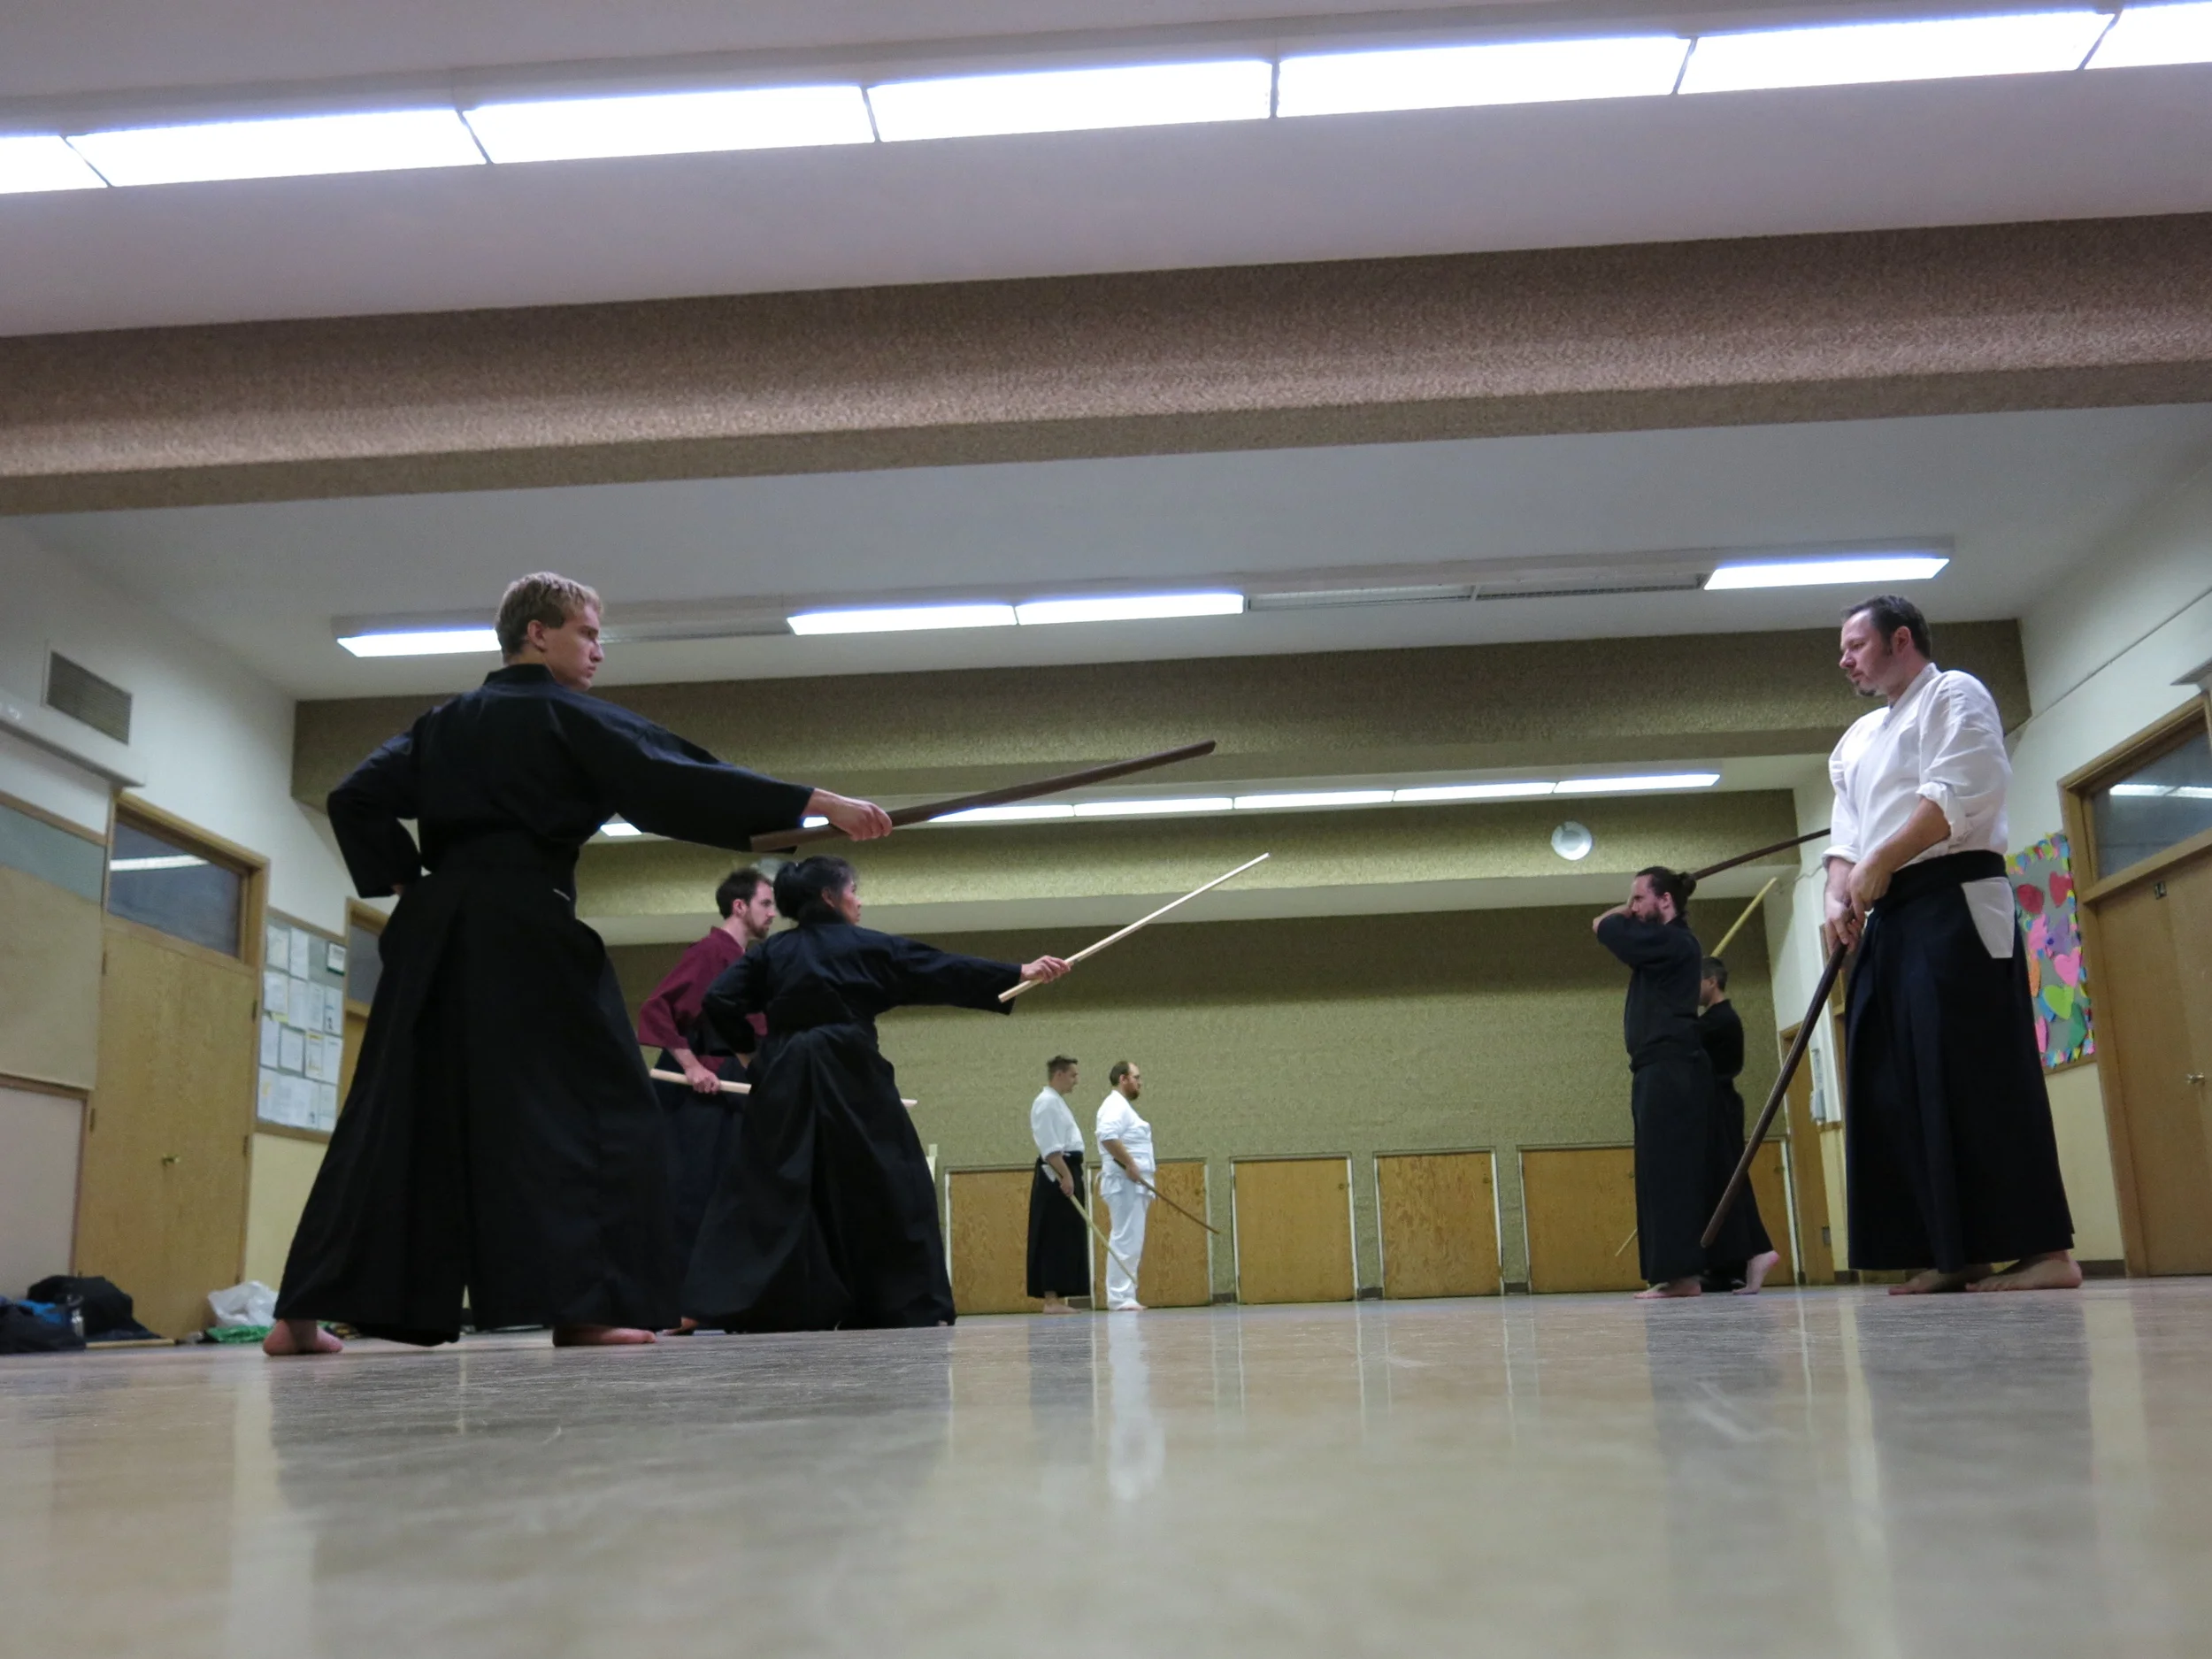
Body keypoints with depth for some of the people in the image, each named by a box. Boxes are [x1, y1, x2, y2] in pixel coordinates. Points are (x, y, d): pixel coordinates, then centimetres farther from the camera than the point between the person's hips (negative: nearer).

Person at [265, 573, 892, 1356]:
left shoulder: (443, 723, 20)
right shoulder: (569, 715, 0)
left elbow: (355, 800, 14)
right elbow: (677, 782, -10)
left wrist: (407, 879, 14)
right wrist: (820, 803, -12)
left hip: (435, 929, 7)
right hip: (525, 925, -7)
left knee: (399, 1113, 10)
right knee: (593, 1103, -2)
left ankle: (304, 1313, 10)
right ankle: (579, 1303, -9)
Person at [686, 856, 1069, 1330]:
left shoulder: (770, 951, 12)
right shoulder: (868, 947, 4)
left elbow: (719, 1001, 2)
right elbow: (943, 973, 4)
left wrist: (748, 1044, 18)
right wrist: (1019, 973, 7)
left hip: (784, 1080, 4)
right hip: (850, 1079, -3)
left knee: (766, 1190, 5)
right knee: (889, 1186, 5)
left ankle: (725, 1302, -3)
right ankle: (913, 1304, 7)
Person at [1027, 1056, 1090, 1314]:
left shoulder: (1056, 1102, 21)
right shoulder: (1047, 1102, -11)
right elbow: (1050, 1147, -20)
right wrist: (1065, 1176, -23)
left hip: (1066, 1174, 10)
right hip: (1057, 1177, -10)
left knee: (1066, 1239, 10)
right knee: (1055, 1240, -10)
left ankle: (1057, 1298, 13)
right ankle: (1051, 1300, -10)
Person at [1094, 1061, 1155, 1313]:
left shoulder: (1123, 1106, 22)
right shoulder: (1116, 1105, -11)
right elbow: (1107, 1137, -27)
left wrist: (1145, 1167, 15)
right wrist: (1129, 1164, -26)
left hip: (1133, 1185, 11)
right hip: (1125, 1184, -11)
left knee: (1130, 1242, 11)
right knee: (1125, 1241, -12)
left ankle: (1124, 1297, 14)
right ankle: (1119, 1298, -12)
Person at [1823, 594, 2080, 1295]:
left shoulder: (1952, 694, 1)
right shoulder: (1857, 740, 24)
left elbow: (1961, 792, -14)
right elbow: (1846, 834, 20)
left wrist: (1881, 863, -14)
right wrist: (1840, 895, 1)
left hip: (1953, 904, -8)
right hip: (1889, 920, 8)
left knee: (1978, 1074, -13)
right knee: (1900, 1085, 2)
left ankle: (2044, 1248, -11)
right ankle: (1952, 1253, 5)